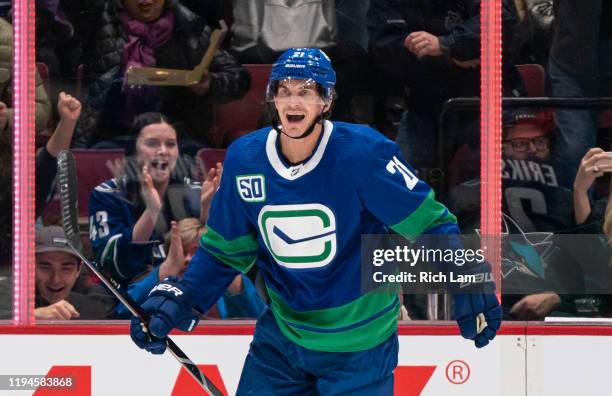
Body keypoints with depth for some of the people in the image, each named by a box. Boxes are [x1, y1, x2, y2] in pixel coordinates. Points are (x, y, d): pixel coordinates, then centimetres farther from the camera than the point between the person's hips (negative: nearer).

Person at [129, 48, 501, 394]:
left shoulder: (364, 153, -20)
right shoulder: (244, 160, -7)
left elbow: (428, 222, -13)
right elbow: (225, 251, 5)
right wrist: (177, 300, -6)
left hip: (358, 343, -4)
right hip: (282, 332, 4)